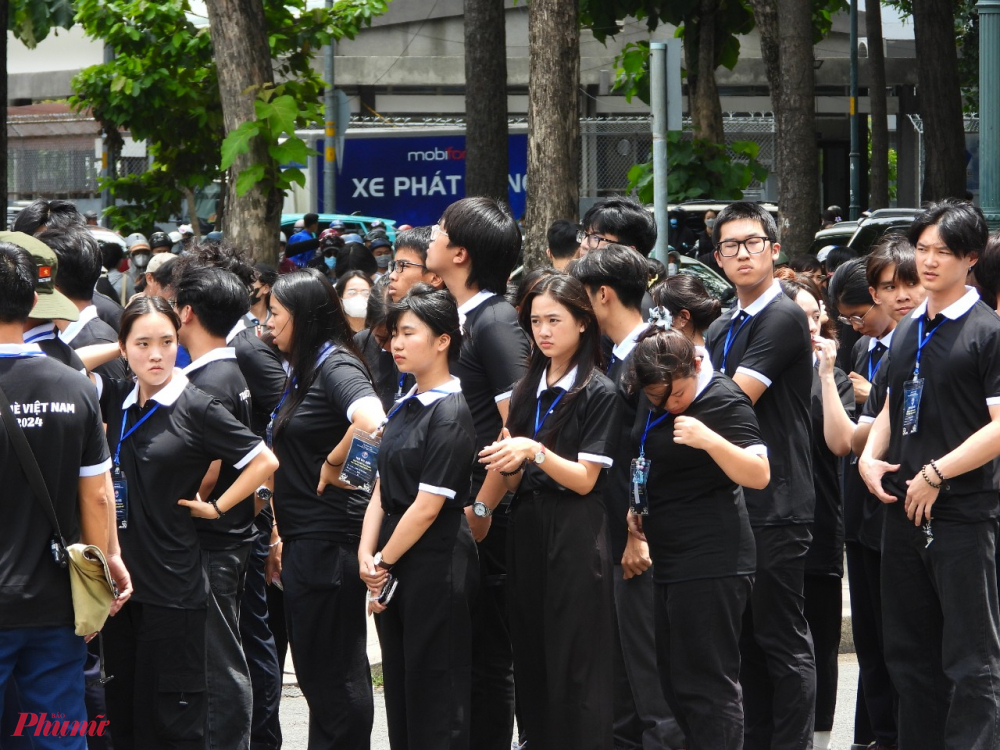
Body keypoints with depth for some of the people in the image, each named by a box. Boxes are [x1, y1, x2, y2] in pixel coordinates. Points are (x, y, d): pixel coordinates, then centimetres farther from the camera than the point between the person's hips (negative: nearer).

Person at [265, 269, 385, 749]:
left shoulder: (336, 366, -14)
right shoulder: (303, 371, 15)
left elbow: (372, 422, -36)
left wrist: (334, 466, -21)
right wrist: (279, 536, 18)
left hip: (329, 541, -10)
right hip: (304, 541, 10)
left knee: (332, 676, -4)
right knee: (318, 671, 14)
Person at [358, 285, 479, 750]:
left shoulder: (451, 414, -13)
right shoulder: (405, 407, 13)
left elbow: (427, 506, -17)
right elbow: (382, 490, 12)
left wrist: (384, 562, -9)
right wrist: (367, 555, -2)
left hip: (436, 567, -9)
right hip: (394, 571, 9)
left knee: (435, 696, -3)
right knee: (400, 690, 11)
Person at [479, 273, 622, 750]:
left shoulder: (599, 394, -5)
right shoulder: (527, 391, 14)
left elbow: (585, 479, -11)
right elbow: (514, 484, 12)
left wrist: (534, 452, -24)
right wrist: (509, 464, -10)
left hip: (575, 538, -6)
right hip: (527, 532, 6)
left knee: (575, 667, -6)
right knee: (531, 662, 6)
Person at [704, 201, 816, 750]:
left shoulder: (784, 319, -10)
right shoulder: (721, 330, 17)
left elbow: (735, 398, -15)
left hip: (775, 504, -8)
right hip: (730, 499, 8)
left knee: (781, 637, -5)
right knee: (744, 637, 12)